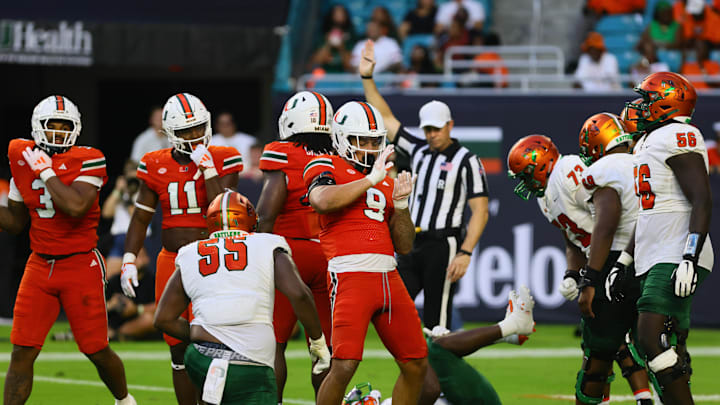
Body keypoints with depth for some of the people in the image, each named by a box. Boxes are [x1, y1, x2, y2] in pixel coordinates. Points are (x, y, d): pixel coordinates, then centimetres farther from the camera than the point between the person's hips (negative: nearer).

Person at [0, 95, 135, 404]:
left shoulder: (86, 161, -11)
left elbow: (76, 207, -29)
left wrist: (45, 171, -19)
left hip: (81, 266, -4)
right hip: (40, 266, 4)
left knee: (97, 351, 4)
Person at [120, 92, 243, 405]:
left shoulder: (223, 161, -3)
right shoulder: (156, 167, 5)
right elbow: (141, 217, 12)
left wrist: (208, 169, -16)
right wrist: (128, 261, 4)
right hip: (172, 261, 4)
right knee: (179, 349, 8)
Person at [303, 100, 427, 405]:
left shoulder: (386, 182, 21)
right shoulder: (327, 167, 4)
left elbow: (404, 246, 20)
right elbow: (323, 201, -21)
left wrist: (400, 203, 5)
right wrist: (371, 179, -12)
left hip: (388, 277, 7)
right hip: (350, 274, -7)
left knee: (416, 365, 8)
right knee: (344, 366, -17)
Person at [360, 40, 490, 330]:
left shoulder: (465, 160, -4)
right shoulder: (419, 151, 14)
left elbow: (480, 211, -8)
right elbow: (385, 118, 19)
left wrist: (465, 253, -17)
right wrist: (367, 78, 13)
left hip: (441, 245, -7)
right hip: (411, 244, 7)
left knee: (436, 322, -6)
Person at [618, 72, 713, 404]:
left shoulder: (678, 138, -10)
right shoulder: (647, 143, 21)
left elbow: (702, 201, -18)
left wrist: (690, 259, -26)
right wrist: (623, 263, 26)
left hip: (677, 260, -10)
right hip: (655, 261, 10)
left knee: (654, 341, -20)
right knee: (671, 355, 7)